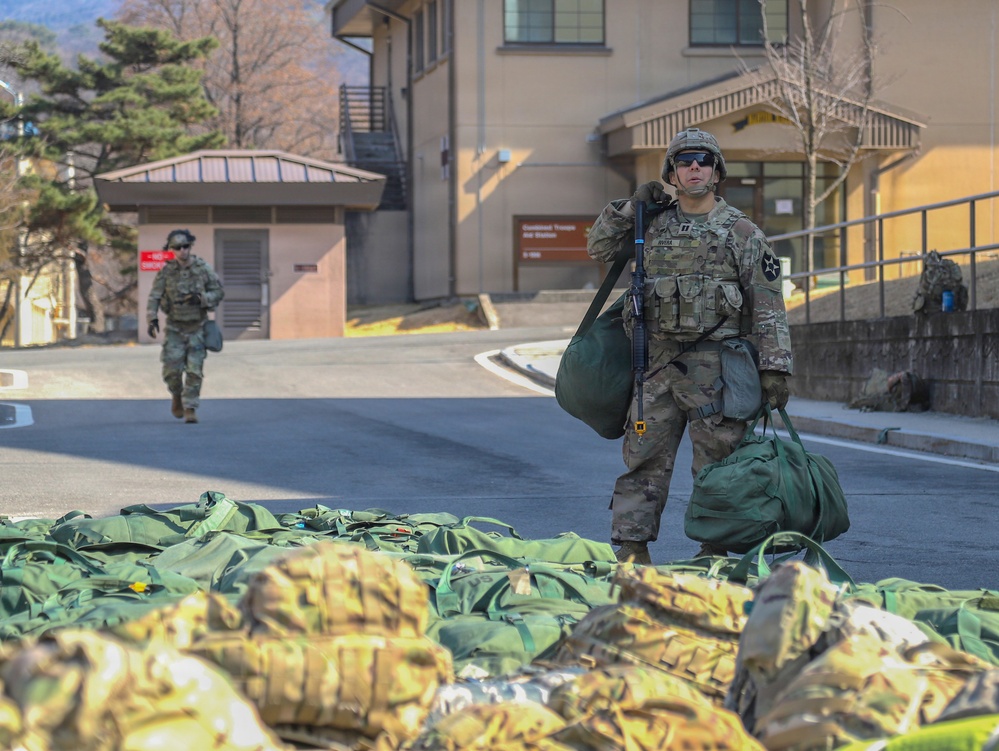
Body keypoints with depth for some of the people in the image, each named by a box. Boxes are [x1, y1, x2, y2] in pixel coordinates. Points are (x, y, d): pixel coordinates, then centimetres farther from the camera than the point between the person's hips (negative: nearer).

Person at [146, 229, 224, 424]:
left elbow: (219, 292, -1)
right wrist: (152, 319, -22)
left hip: (197, 327, 0)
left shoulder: (203, 268, -5)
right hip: (174, 327, 0)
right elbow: (154, 297, -8)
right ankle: (177, 396, 23)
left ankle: (190, 408, 4)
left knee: (194, 371, -5)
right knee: (172, 370, -6)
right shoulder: (166, 271, -6)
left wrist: (201, 298, -19)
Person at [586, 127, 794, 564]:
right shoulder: (653, 225, 12)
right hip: (657, 364, 3)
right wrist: (629, 207, 6)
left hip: (714, 368, -3)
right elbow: (599, 248, 20)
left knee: (717, 463, 0)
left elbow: (768, 306, 0)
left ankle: (714, 554, 8)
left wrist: (775, 368, -9)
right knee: (644, 459, 2)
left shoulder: (741, 232, 2)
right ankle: (632, 551, 7)